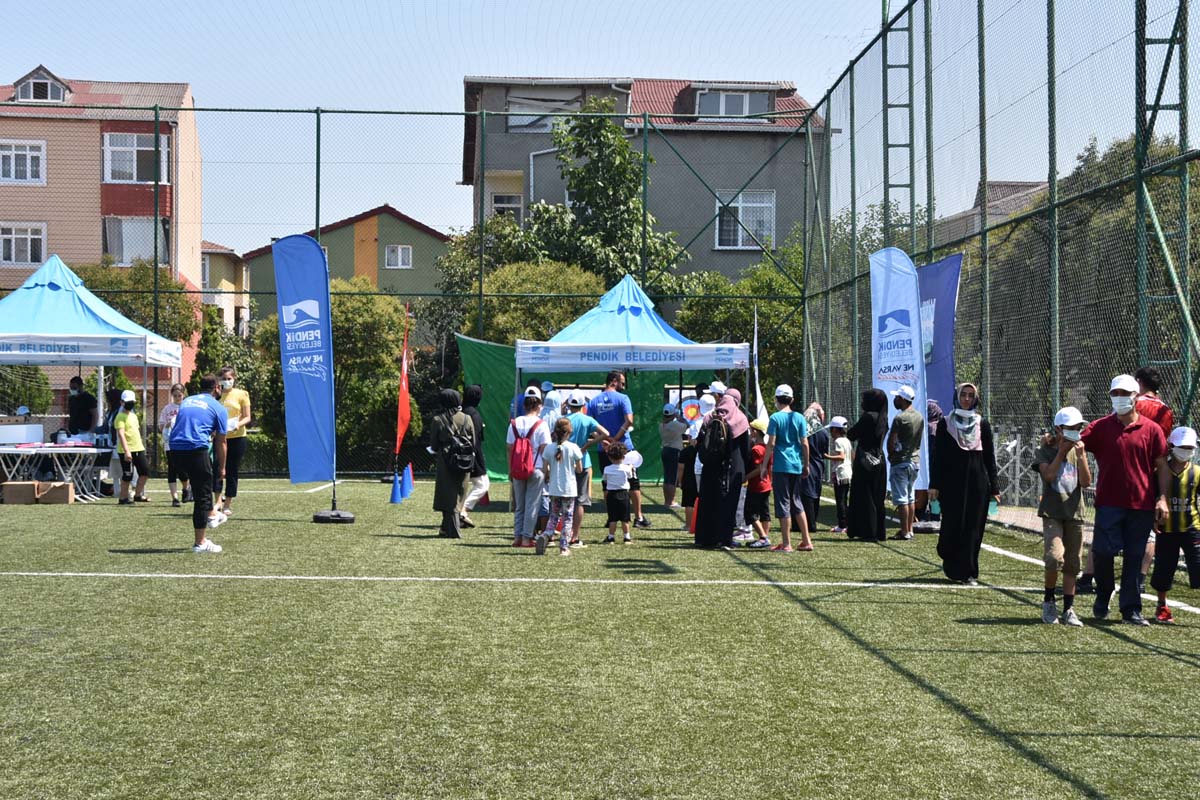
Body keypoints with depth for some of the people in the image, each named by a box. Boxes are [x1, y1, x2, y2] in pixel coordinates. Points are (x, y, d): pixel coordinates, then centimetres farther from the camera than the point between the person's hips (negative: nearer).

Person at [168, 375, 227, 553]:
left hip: (176, 448, 5)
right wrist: (222, 467, 23)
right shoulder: (219, 408, 9)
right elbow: (220, 443, 11)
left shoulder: (186, 401, 25)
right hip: (196, 449, -5)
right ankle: (200, 543, 4)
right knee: (203, 497, 1)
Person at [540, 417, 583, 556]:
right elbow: (579, 470, -4)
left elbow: (545, 470, -3)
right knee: (567, 518, 7)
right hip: (569, 489, -2)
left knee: (554, 516, 16)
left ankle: (545, 535, -10)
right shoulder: (573, 447, -9)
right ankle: (564, 547, 4)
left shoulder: (549, 448, -4)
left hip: (554, 488, 2)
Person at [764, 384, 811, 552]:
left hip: (780, 466, -5)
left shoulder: (775, 418, -7)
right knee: (796, 502, 16)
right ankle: (806, 541, 15)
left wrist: (764, 465, -5)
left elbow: (771, 444, -11)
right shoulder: (799, 418, 5)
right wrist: (806, 465, 13)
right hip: (796, 466, 5)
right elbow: (804, 444, 4)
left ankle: (786, 544, 0)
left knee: (783, 503, -1)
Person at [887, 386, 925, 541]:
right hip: (915, 460, 8)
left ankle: (904, 532, -4)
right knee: (911, 498, 14)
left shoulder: (900, 418, -17)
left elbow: (891, 442, -15)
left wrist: (891, 455, 1)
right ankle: (910, 530, 18)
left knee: (901, 499, -4)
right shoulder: (920, 417, 7)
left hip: (901, 462, -8)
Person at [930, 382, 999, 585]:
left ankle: (969, 572, 7)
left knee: (973, 527, 1)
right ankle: (952, 568, 17)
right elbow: (938, 456, 3)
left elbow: (989, 457, 7)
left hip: (977, 483, 1)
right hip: (952, 483, -1)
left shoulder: (982, 425, 7)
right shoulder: (946, 424, 4)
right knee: (953, 525, -1)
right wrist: (934, 485, -4)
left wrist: (993, 488, 3)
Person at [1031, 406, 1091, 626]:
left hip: (1074, 513, 4)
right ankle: (1048, 601, 1)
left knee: (1071, 564, 6)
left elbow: (1086, 482, 2)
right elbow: (1048, 475, -16)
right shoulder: (1044, 451, 1)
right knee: (1055, 558, -20)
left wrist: (1081, 456, -8)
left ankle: (1068, 609, 13)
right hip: (1052, 513, -4)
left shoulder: (1077, 452, 12)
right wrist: (1061, 451, -11)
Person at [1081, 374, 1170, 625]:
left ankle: (1131, 610, 13)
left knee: (1134, 558, 5)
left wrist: (1162, 498, -3)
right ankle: (1103, 596, 22)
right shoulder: (1100, 427, 6)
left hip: (1142, 505, 0)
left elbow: (1162, 466, 5)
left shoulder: (1151, 429, 4)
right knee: (1103, 552, -4)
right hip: (1109, 503, 0)